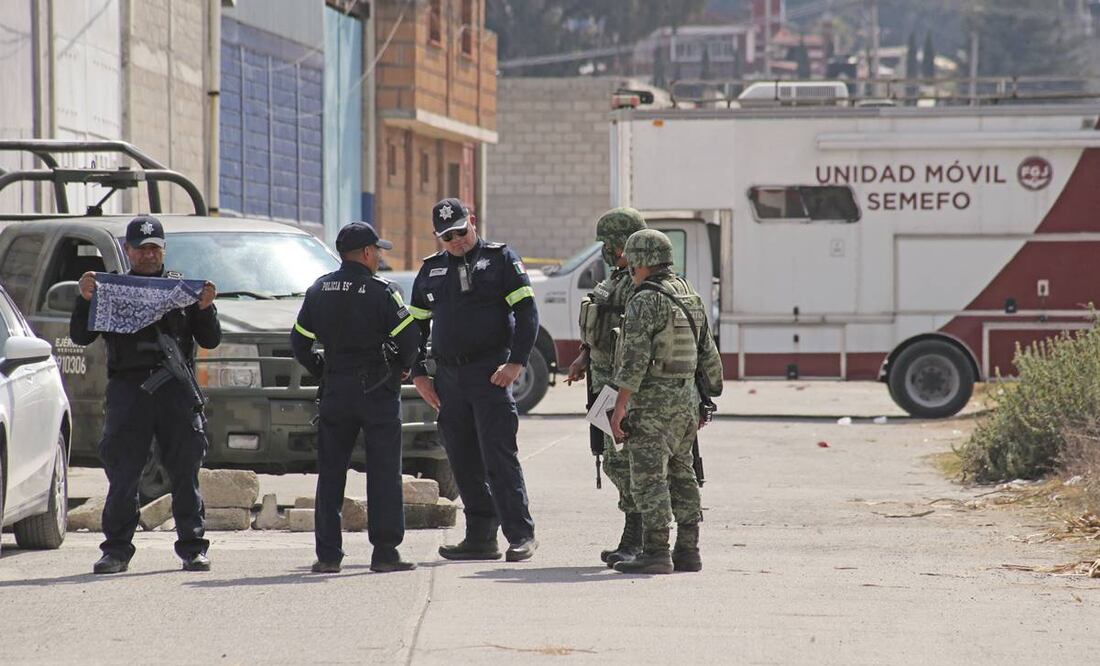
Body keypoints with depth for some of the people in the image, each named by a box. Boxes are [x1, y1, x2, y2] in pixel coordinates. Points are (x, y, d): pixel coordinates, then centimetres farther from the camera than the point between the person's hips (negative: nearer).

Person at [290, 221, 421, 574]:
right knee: (384, 474, 0)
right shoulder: (381, 292, -10)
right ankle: (385, 552, -4)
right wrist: (401, 367, 7)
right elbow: (410, 338, -12)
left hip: (335, 392, 4)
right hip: (378, 390, -4)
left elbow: (299, 341, 8)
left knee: (330, 472, 9)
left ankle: (327, 554, 7)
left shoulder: (319, 291, 5)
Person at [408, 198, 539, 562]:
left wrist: (516, 362, -13)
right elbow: (416, 324, 21)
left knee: (499, 456, -12)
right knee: (464, 462, 5)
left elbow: (527, 312, -3)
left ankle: (520, 534, -10)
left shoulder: (499, 258, 2)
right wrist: (419, 374, 11)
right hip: (448, 378, 5)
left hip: (490, 373, -5)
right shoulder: (431, 270, 16)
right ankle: (481, 538, 10)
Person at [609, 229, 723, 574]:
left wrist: (620, 406, -19)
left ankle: (655, 553, -11)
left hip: (651, 400, -8)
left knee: (649, 478, -7)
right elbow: (709, 354, 18)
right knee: (681, 475, 13)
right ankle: (687, 552, 13)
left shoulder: (645, 302, -14)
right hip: (686, 397, 8)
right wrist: (711, 396, 26)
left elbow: (635, 358, -20)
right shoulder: (690, 297, 12)